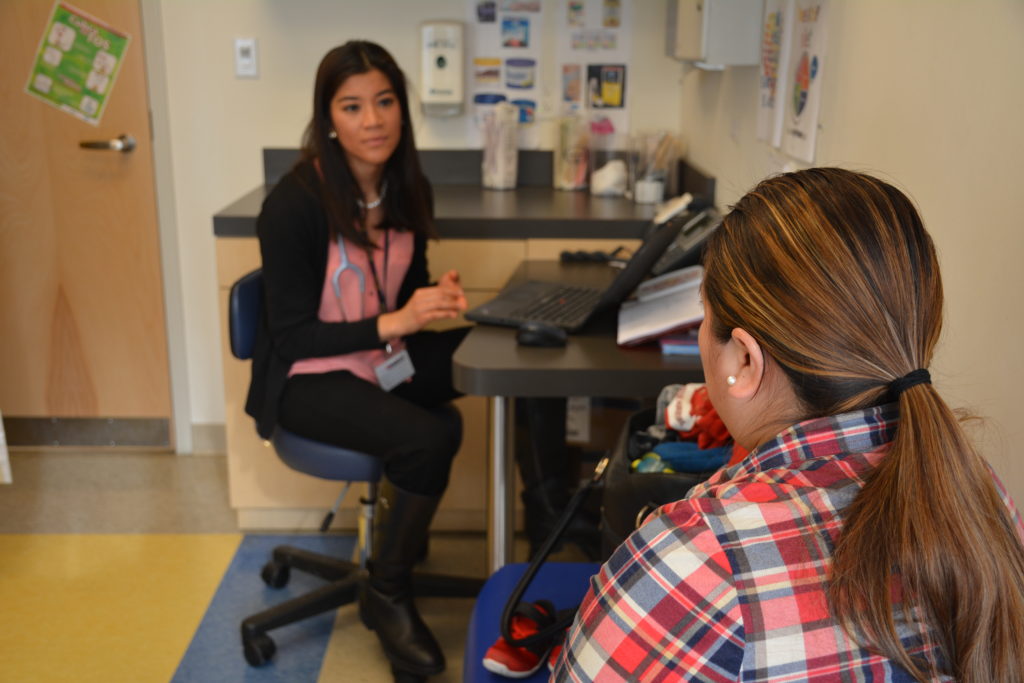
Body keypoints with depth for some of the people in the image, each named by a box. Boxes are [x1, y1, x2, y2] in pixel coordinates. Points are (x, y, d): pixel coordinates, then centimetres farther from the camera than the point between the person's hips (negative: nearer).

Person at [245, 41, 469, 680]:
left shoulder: (409, 189, 0)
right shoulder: (296, 202, -19)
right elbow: (290, 337, -18)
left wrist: (438, 296, -12)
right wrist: (392, 324, -28)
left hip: (387, 360, 7)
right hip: (310, 378, -6)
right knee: (429, 439, -31)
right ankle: (387, 596, -4)